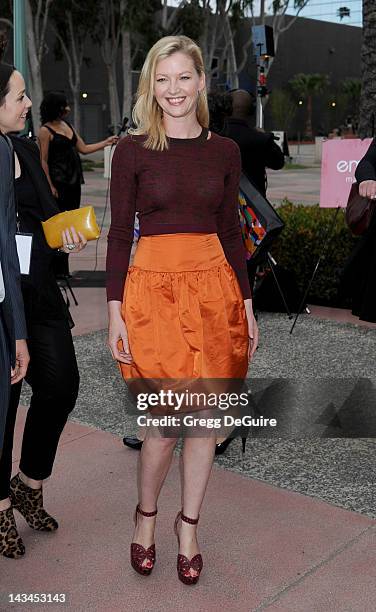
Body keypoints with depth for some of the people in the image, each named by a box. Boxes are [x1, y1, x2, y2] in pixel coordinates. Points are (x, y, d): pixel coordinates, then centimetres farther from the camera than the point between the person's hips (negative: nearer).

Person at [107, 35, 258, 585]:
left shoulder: (225, 150, 8)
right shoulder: (133, 149, -1)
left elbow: (231, 231, 11)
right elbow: (119, 233, -1)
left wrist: (247, 305, 8)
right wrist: (115, 312, -7)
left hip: (215, 286, 3)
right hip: (153, 286, -3)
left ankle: (189, 525, 27)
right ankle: (146, 515, 25)